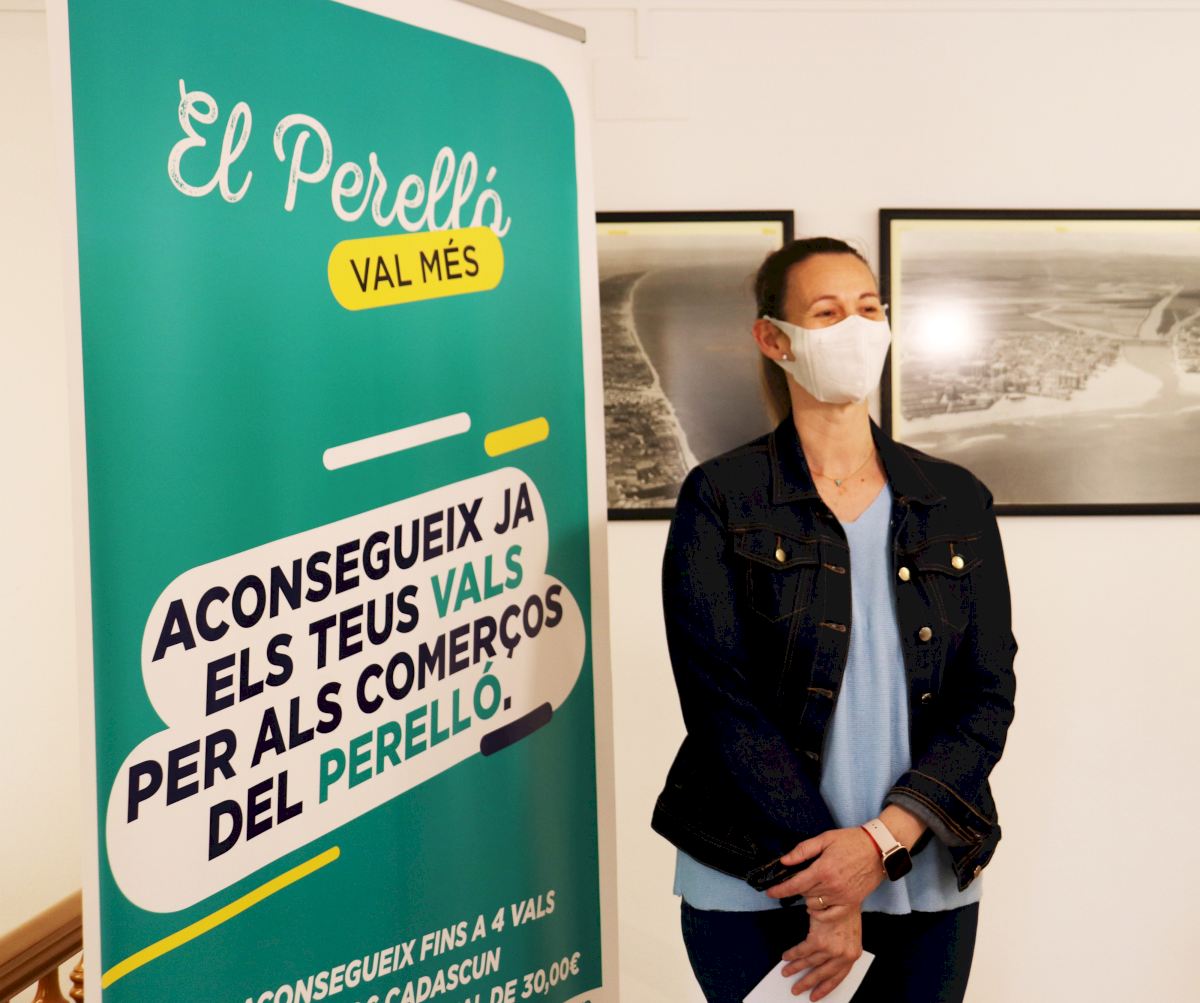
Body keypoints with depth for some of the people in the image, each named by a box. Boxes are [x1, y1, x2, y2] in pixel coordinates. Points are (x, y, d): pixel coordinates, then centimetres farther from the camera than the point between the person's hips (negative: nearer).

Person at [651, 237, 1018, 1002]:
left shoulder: (957, 501, 3)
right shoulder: (721, 500, -5)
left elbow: (988, 696, -1)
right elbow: (722, 700, -11)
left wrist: (882, 839, -15)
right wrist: (826, 885, -16)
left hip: (924, 878, 3)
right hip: (753, 883, -2)